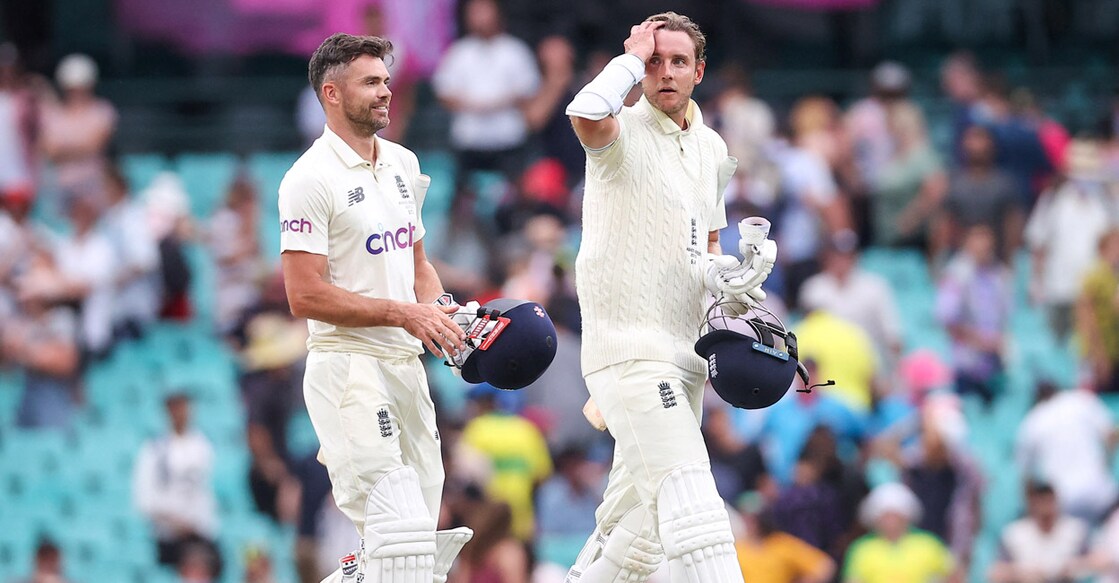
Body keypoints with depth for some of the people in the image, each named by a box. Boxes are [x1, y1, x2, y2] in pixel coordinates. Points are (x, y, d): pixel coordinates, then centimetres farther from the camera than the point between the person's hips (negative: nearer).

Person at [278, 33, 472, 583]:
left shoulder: (403, 164, 14)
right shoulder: (311, 178, -11)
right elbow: (305, 295, -16)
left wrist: (440, 313, 4)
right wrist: (404, 314, -18)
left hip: (406, 365, 8)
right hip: (349, 367, -8)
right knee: (402, 538, -19)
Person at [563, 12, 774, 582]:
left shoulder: (711, 149, 15)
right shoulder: (624, 132, -8)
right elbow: (587, 114, -34)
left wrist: (732, 277, 6)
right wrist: (633, 56, -17)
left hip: (683, 352, 8)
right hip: (627, 349, -8)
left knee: (642, 525, 12)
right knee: (690, 501, -21)